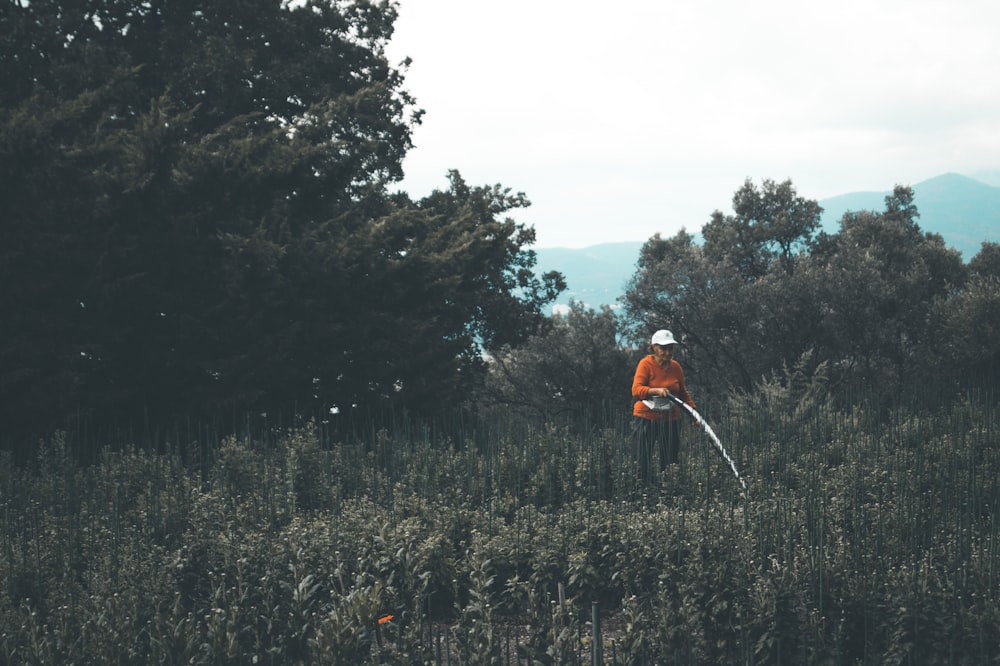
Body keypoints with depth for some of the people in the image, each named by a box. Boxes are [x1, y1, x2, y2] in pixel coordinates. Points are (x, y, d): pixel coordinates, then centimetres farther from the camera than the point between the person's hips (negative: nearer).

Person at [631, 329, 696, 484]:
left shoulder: (676, 367, 7)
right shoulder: (646, 364, -6)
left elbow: (683, 393, 18)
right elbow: (636, 390, -16)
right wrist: (656, 391, -31)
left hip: (671, 419, 4)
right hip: (646, 418, -4)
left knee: (670, 462, 3)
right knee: (643, 462, -4)